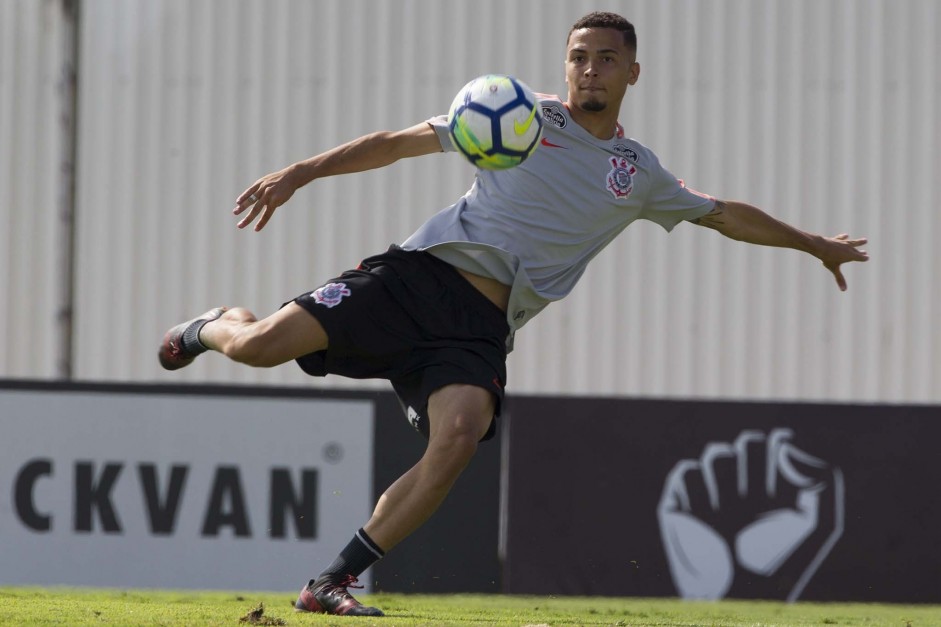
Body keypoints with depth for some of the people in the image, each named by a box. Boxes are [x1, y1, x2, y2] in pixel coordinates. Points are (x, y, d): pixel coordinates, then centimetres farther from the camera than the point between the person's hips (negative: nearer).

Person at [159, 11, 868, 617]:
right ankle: (215, 326, 23)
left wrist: (812, 242, 36)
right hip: (423, 270, -2)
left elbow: (724, 214, 34)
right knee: (259, 345, -19)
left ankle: (331, 584, -20)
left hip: (482, 324, 2)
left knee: (458, 439, -29)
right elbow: (399, 142, 9)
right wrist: (301, 172, 0)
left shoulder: (640, 174, 18)